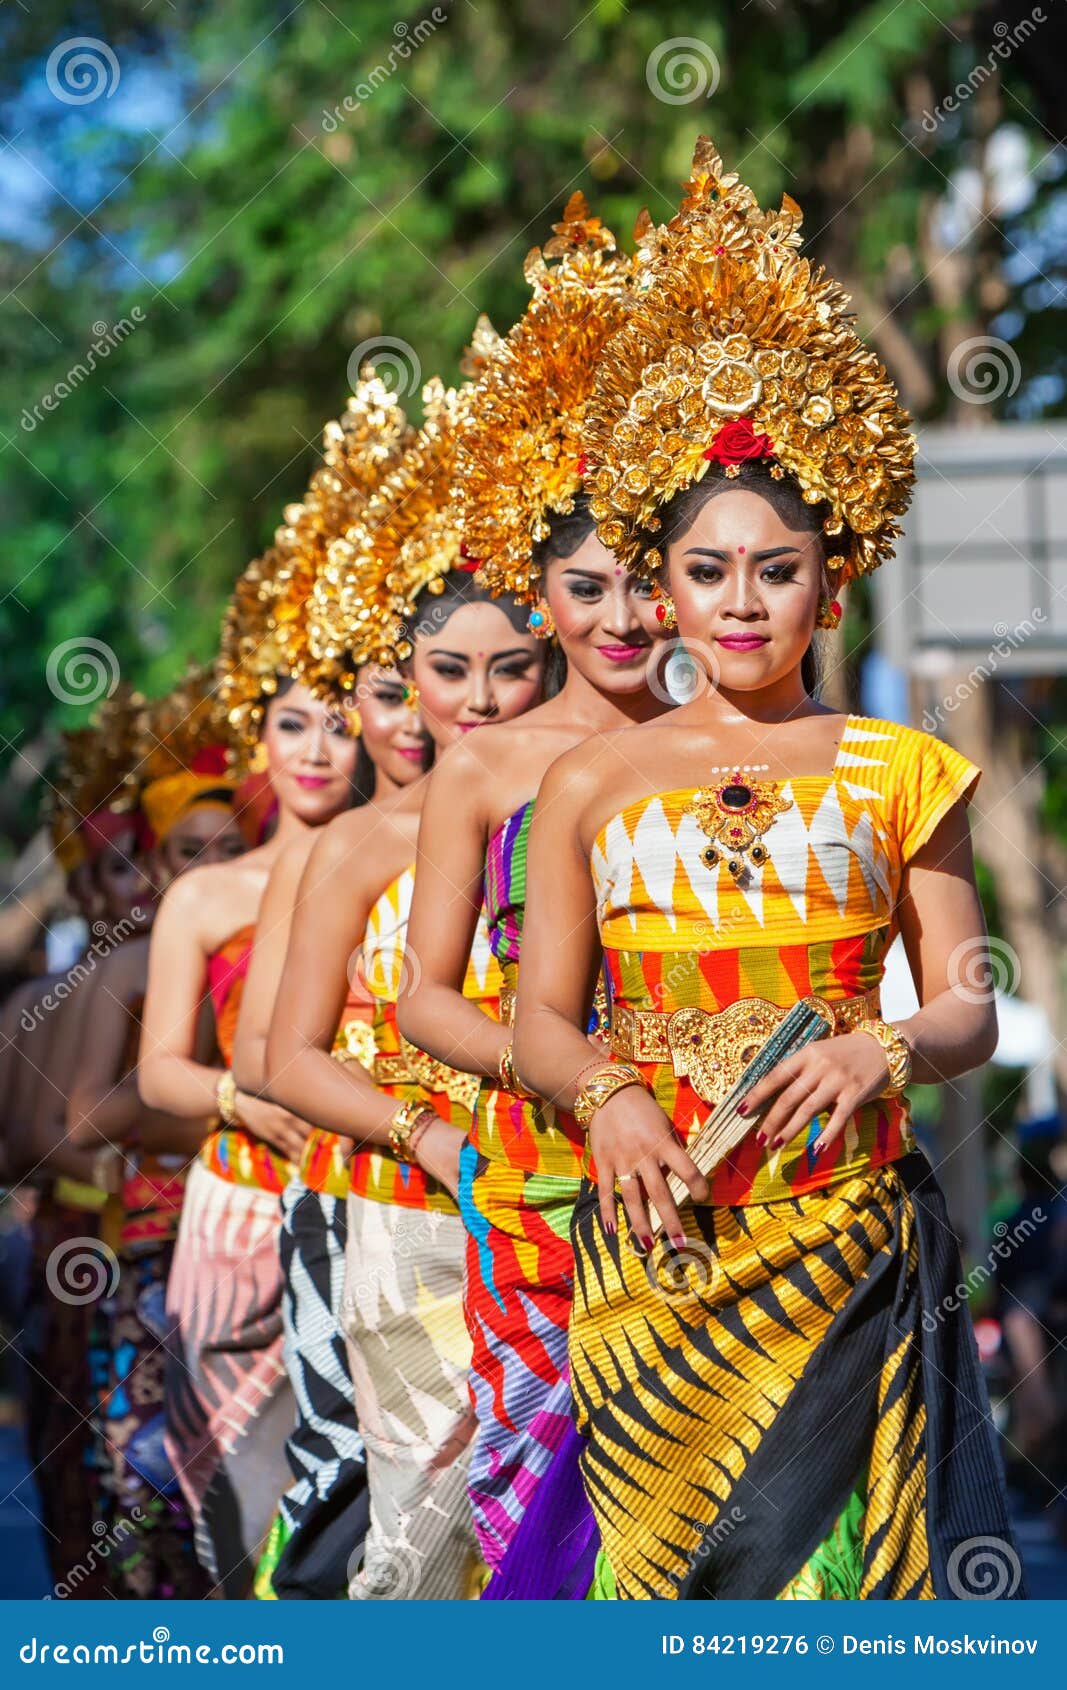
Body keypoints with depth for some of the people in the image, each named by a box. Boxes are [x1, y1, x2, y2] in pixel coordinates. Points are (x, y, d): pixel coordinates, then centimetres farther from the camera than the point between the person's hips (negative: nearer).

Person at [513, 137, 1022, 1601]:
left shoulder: (897, 772, 8)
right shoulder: (593, 783, 11)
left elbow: (971, 1008, 6)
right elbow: (541, 1016, 9)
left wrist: (882, 1050, -15)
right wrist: (606, 1097, -11)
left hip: (844, 1242, -1)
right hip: (652, 1233, 1)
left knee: (817, 1536, -6)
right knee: (662, 1544, 0)